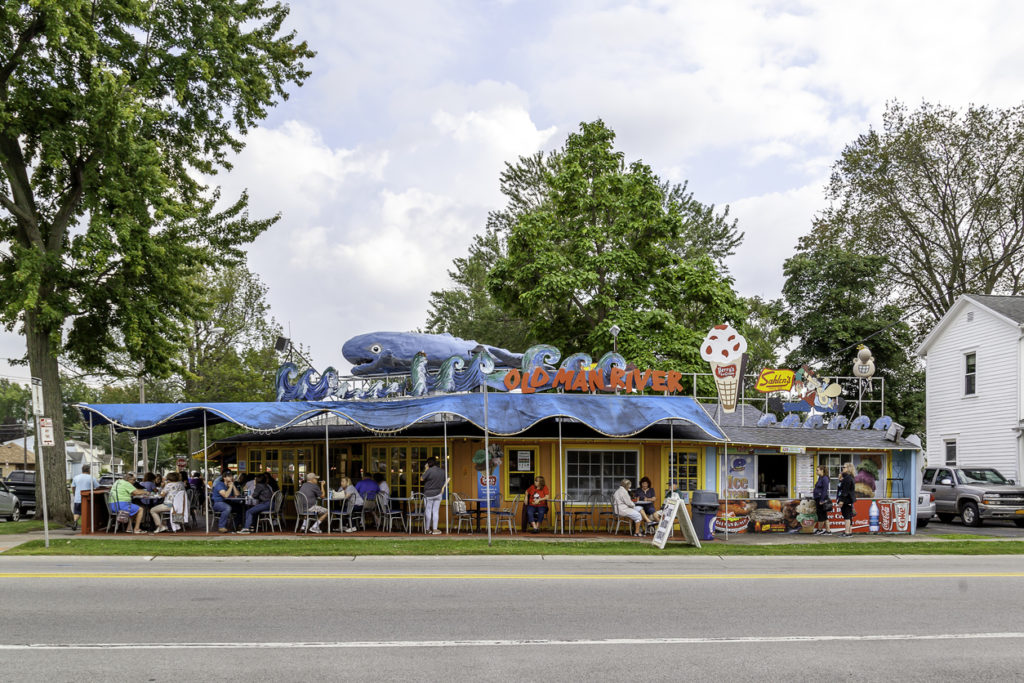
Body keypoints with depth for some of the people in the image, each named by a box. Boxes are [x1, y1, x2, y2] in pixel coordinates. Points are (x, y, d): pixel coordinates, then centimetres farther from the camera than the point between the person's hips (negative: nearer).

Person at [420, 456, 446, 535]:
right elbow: (444, 481, 11)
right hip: (438, 494, 4)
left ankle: (427, 529, 14)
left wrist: (425, 470, -1)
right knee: (435, 511, 8)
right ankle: (435, 529, 5)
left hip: (428, 494, -4)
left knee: (428, 511, 6)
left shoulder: (429, 471, -16)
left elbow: (421, 479, -10)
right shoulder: (442, 471, 2)